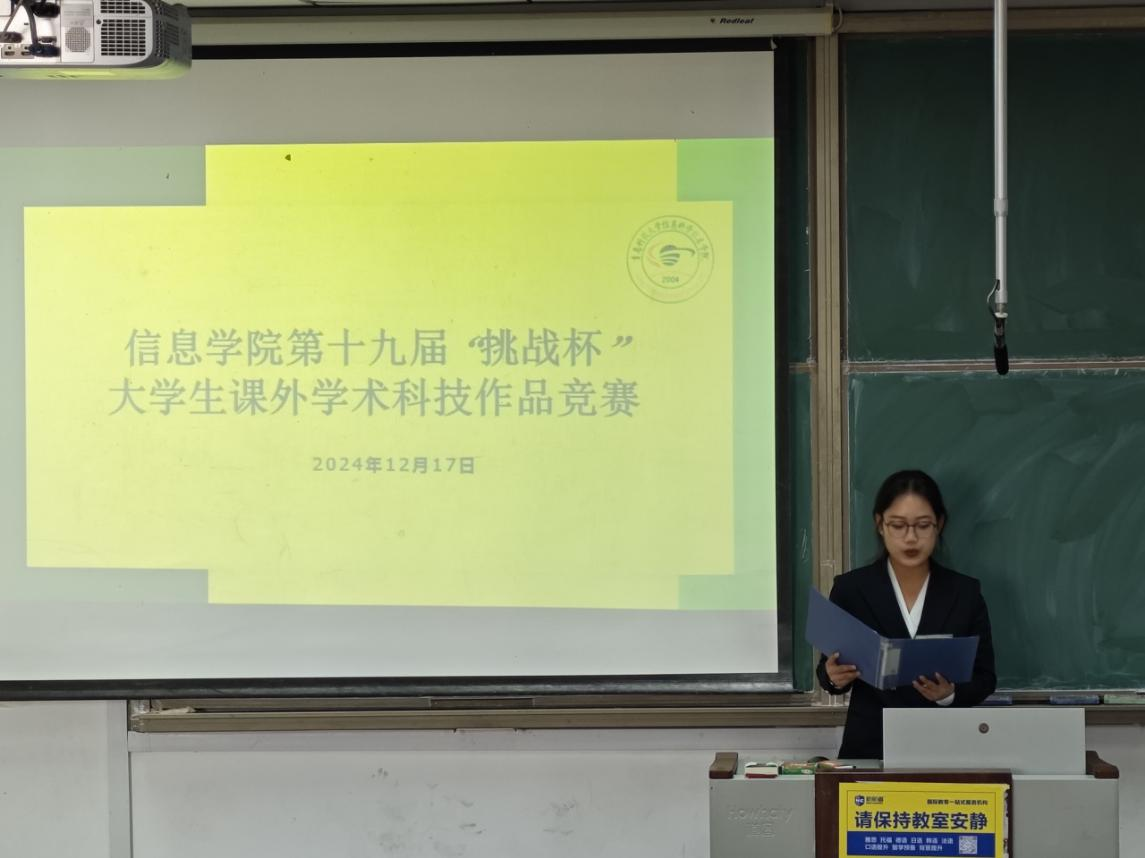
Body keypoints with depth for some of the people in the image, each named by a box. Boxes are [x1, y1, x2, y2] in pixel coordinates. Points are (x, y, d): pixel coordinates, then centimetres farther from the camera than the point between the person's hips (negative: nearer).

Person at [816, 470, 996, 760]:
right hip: (870, 750, 0)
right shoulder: (850, 588, 2)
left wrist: (951, 694, -11)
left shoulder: (965, 592, 5)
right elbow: (828, 669, 8)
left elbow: (985, 678, 8)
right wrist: (835, 677, -13)